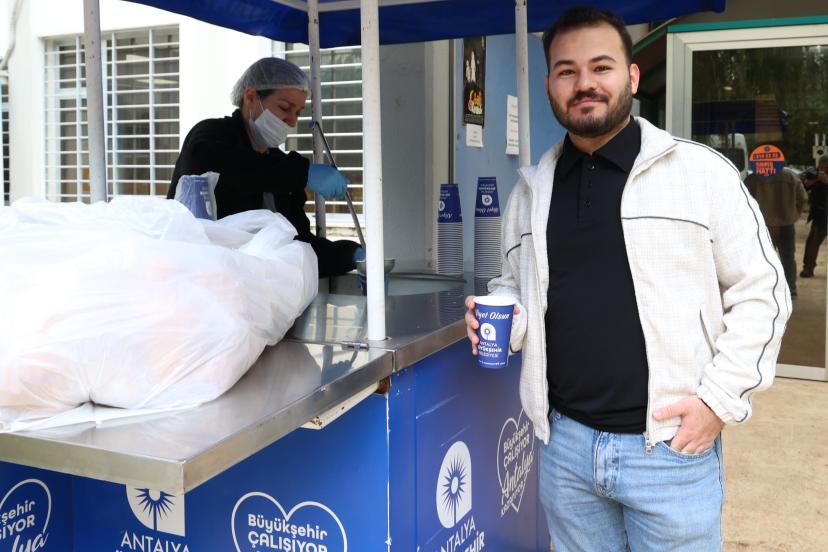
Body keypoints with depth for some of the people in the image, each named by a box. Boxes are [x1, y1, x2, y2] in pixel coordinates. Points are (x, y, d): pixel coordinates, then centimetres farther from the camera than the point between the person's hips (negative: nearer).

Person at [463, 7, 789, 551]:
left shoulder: (702, 172, -6)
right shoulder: (532, 190, 7)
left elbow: (761, 292, -3)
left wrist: (721, 398, -10)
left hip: (671, 445, -3)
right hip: (564, 441, 4)